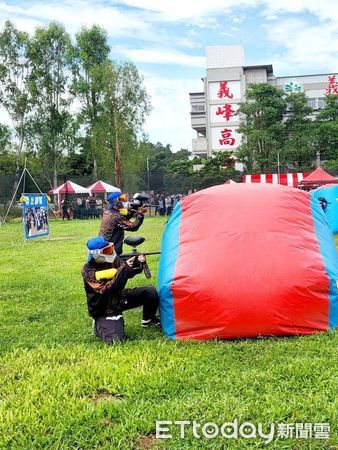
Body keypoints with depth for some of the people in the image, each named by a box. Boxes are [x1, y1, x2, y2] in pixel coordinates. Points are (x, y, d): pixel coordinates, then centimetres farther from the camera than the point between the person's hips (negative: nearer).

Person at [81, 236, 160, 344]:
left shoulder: (113, 259, -6)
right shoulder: (88, 270, -22)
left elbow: (129, 273, -1)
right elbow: (105, 290, -31)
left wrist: (138, 262, -23)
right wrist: (124, 268, -34)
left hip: (120, 297, 6)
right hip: (105, 309, -5)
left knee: (150, 291, -9)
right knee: (115, 339, -23)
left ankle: (148, 319, 18)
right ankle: (100, 324, 10)